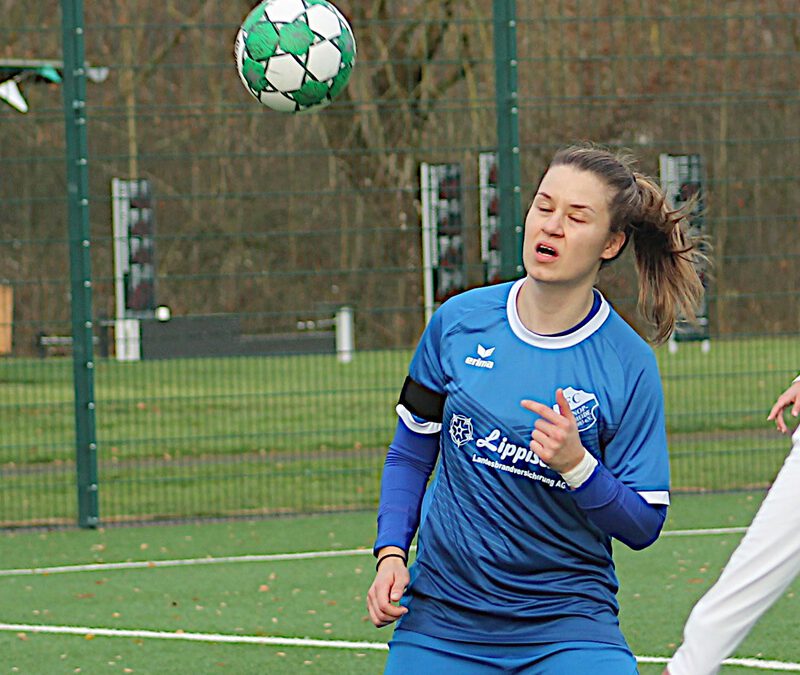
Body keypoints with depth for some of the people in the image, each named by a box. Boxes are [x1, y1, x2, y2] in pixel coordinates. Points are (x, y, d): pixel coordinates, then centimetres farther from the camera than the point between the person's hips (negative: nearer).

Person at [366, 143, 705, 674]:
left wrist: (576, 465, -22)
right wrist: (392, 553, -4)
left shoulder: (629, 365, -8)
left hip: (567, 625, -2)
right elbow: (410, 453, 10)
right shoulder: (459, 321, -1)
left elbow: (643, 524, -6)